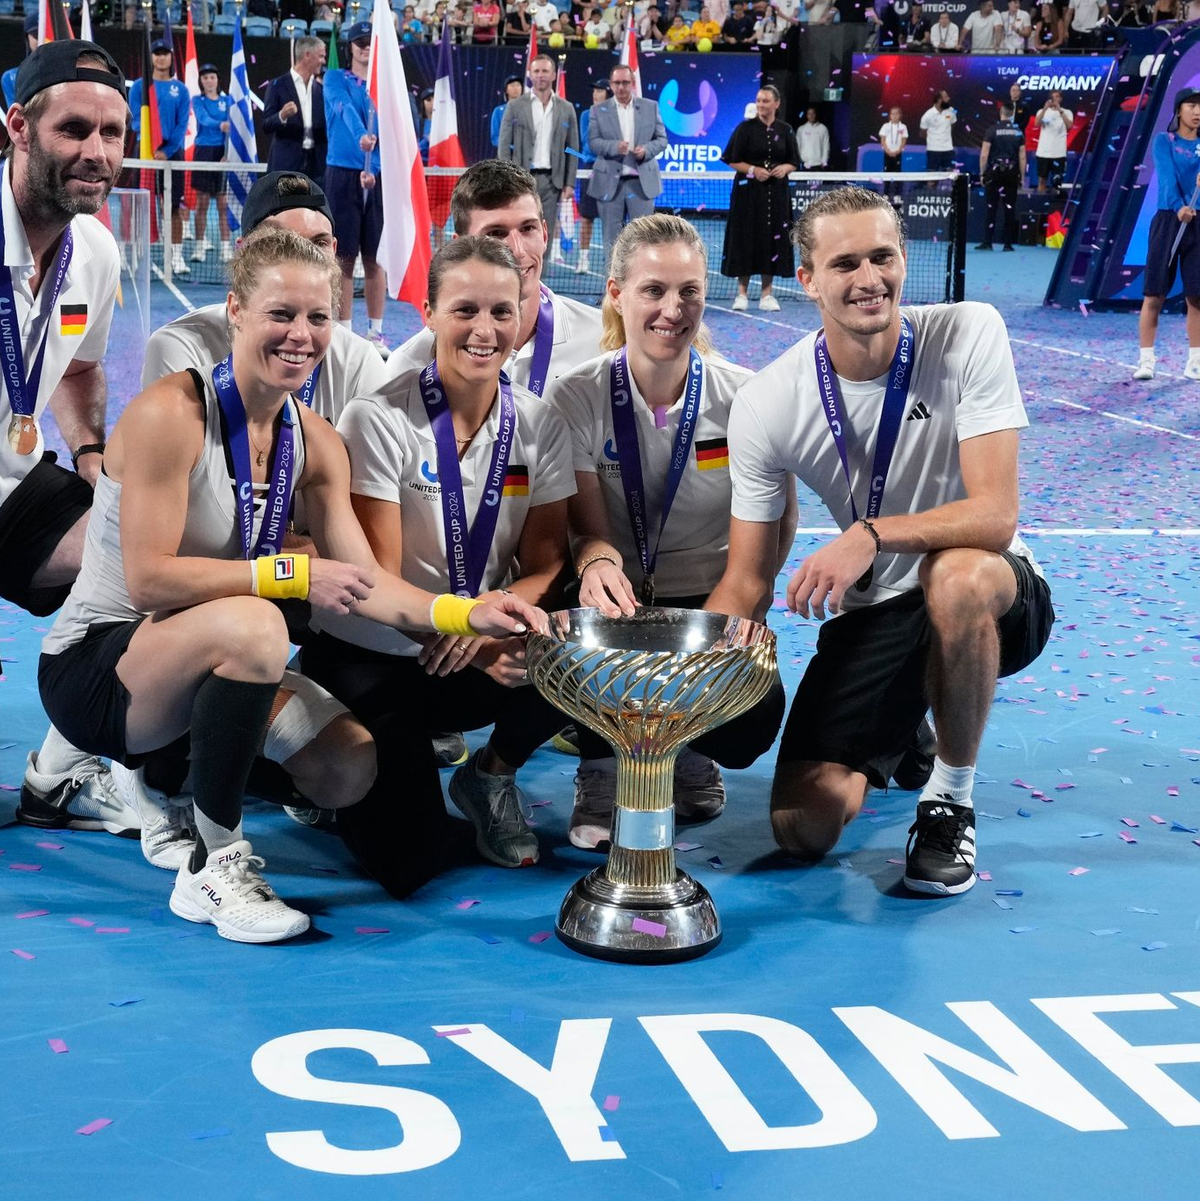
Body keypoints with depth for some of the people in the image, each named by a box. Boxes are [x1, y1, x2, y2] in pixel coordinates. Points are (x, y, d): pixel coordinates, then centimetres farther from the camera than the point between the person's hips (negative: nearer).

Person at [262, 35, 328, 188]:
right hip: (287, 163, -4)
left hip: (316, 162, 5)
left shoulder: (321, 88, 13)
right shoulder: (278, 85, 0)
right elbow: (266, 125, -3)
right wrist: (282, 116, -23)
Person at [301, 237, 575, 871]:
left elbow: (544, 562, -6)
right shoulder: (378, 420, -16)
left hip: (484, 651, 4)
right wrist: (464, 628, -35)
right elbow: (377, 579, -18)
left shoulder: (539, 425, -3)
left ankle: (490, 775, 3)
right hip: (367, 655, -3)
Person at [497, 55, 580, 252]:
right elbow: (504, 145, 2)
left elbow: (572, 149, 11)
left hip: (551, 180, 2)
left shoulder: (566, 109, 10)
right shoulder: (515, 106, 4)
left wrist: (570, 183, 3)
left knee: (545, 235, 2)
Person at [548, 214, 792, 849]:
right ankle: (599, 769, 2)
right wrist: (596, 561, -35)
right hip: (617, 601, 0)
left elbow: (777, 522, 0)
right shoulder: (576, 398, -9)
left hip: (711, 600, 1)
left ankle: (693, 756, 14)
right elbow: (588, 529, -10)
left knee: (757, 710, -28)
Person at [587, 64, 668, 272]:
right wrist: (614, 146, -20)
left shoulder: (651, 107, 8)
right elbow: (593, 142, -1)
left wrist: (647, 150, -13)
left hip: (641, 181, 0)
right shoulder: (599, 110, 6)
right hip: (610, 182, 0)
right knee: (613, 237, 4)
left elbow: (662, 139, 8)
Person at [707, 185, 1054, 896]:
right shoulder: (767, 405, -12)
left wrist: (871, 535, -40)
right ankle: (898, 736, 26)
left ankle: (951, 801, -13)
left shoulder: (969, 334, -18)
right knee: (802, 829, -13)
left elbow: (996, 515, -25)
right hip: (871, 614, 3)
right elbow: (748, 583, -7)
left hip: (992, 596, -2)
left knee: (956, 574, -40)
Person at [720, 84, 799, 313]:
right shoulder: (745, 128, -2)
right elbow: (733, 160, -2)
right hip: (748, 191, -2)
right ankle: (742, 292, 7)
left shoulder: (785, 130, 6)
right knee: (746, 239, -1)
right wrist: (753, 170, -17)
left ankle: (767, 293, 11)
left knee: (772, 239, 3)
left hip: (776, 193, 2)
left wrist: (785, 168, -11)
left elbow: (794, 163, 11)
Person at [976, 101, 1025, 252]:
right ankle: (1008, 243, 5)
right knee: (1010, 209, 5)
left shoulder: (992, 130, -3)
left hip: (995, 172, -2)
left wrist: (982, 173, 1)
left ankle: (987, 242, -3)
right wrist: (1022, 177, 10)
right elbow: (1022, 157, 4)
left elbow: (984, 155, -6)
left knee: (991, 208, 0)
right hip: (1012, 172, 2)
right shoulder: (1018, 133, 4)